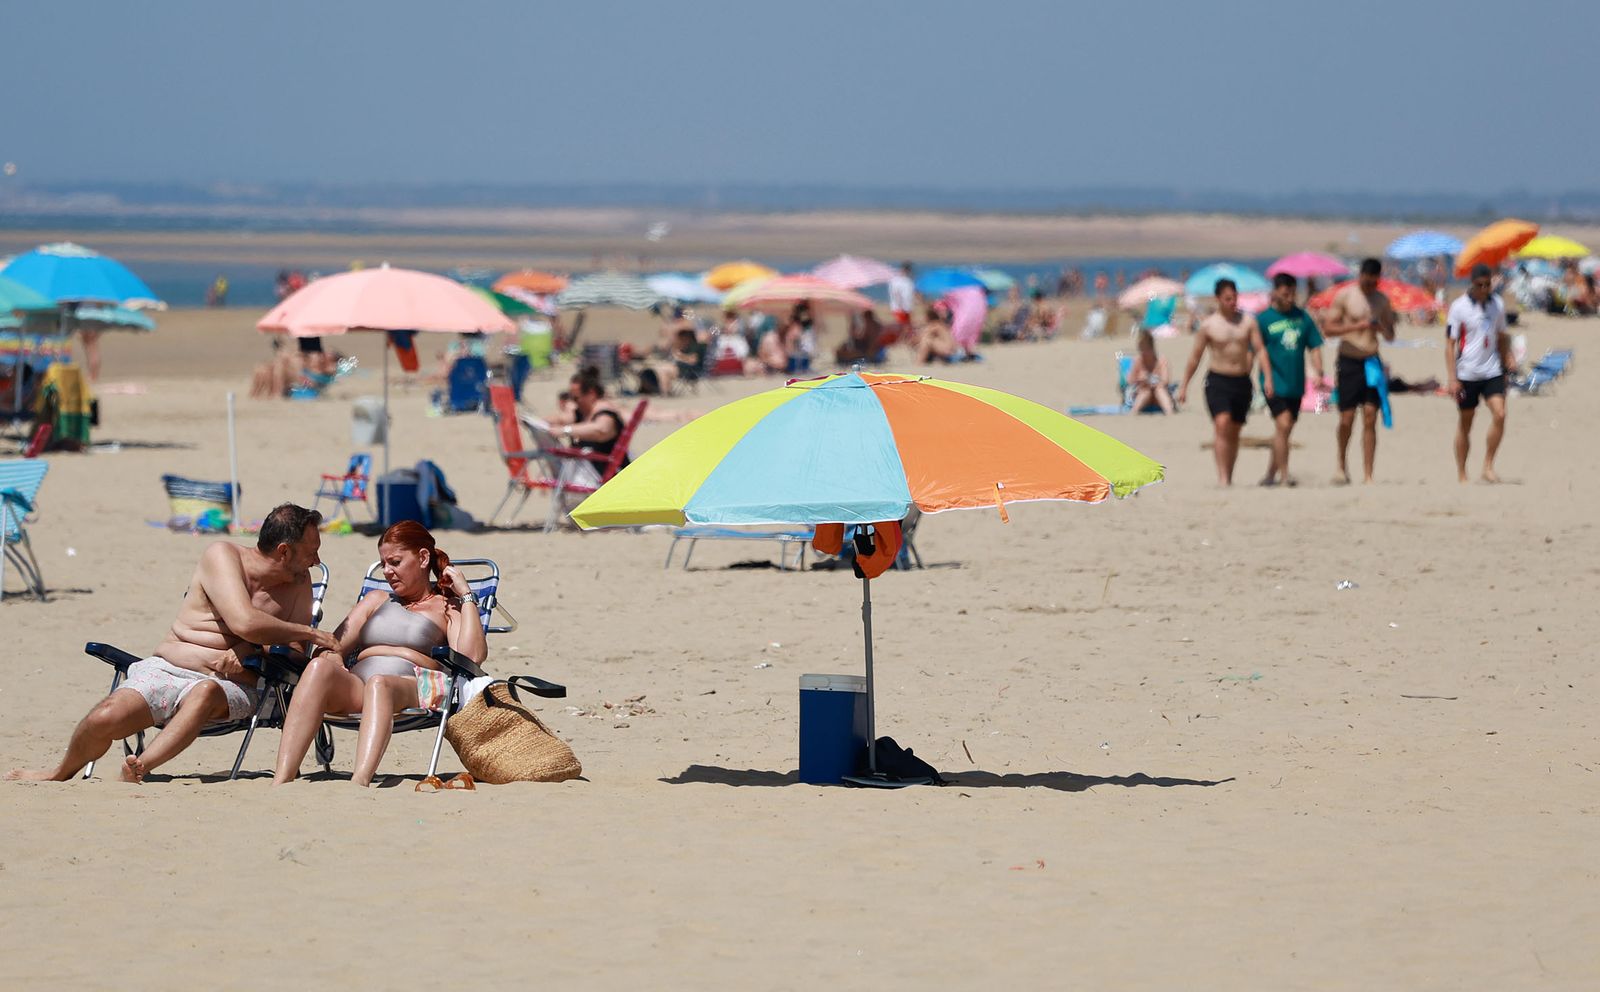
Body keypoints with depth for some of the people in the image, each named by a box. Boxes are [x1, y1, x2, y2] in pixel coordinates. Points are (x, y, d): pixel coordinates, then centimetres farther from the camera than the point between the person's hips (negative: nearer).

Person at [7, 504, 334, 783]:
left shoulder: (298, 582, 9)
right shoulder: (223, 556, -4)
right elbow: (244, 621, -19)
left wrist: (251, 651, -13)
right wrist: (311, 633, -11)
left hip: (230, 685, 1)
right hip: (166, 670, -1)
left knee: (205, 693, -38)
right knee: (105, 719, -25)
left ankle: (141, 767, -53)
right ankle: (61, 772, 6)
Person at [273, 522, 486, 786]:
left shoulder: (448, 607, 20)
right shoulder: (377, 600, 35)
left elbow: (472, 656, -1)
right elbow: (335, 646, 22)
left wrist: (466, 595, 5)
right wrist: (330, 656, -3)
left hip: (412, 690, -3)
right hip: (355, 690, 4)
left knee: (379, 683, -40)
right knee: (320, 668, -31)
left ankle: (359, 783, -64)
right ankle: (282, 780, -49)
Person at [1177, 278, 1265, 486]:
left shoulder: (1248, 321, 4)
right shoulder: (1208, 325, -2)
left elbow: (1260, 349, 1)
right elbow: (1195, 357, 4)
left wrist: (1268, 378, -11)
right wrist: (1184, 386, 5)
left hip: (1242, 381, 3)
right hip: (1218, 381, -3)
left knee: (1234, 432, 10)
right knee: (1222, 425, -20)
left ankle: (1229, 478, 21)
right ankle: (1222, 477, -25)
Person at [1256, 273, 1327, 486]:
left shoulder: (1302, 317, 9)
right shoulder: (1263, 319, -3)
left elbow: (1314, 347, 12)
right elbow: (1260, 351, -7)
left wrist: (1318, 373, -2)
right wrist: (1267, 378, -19)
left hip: (1296, 384, 5)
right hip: (1275, 383, -5)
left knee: (1284, 431, 10)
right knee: (1283, 424, -18)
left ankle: (1271, 474, 22)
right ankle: (1284, 474, -16)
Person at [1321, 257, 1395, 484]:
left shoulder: (1382, 300, 9)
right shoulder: (1344, 296, -3)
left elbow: (1390, 336, 15)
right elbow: (1328, 329, -6)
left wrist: (1382, 327, -8)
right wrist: (1356, 326, -17)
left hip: (1372, 362, 3)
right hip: (1349, 362, -3)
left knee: (1370, 419, -4)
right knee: (1347, 419, -2)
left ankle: (1368, 476, -4)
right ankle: (1342, 466, 23)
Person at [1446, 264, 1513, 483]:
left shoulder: (1497, 304, 5)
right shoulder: (1459, 307, -8)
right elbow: (1450, 344, -7)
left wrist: (1507, 360, 14)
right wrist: (1452, 379, -13)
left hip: (1492, 372, 3)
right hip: (1467, 374, -3)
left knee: (1500, 414, -15)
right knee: (1464, 424, 6)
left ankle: (1488, 466, -6)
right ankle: (1461, 475, 16)